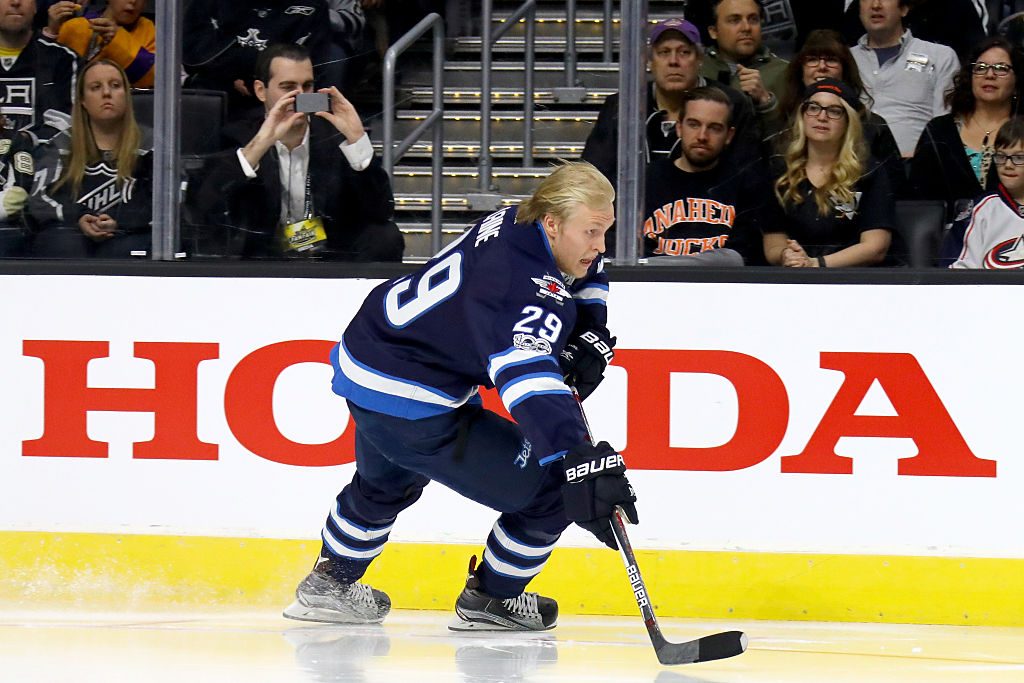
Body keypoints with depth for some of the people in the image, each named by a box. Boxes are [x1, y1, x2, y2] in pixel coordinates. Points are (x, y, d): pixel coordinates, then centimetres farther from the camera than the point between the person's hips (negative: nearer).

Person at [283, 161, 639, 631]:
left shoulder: (521, 221, -2)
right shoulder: (523, 287, -32)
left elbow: (583, 276, 21)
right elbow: (528, 381, -47)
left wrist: (589, 340, 4)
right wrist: (582, 463, -58)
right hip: (412, 406, -10)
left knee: (388, 482, 39)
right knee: (553, 490, -4)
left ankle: (330, 583, 58)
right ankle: (489, 600, 17)